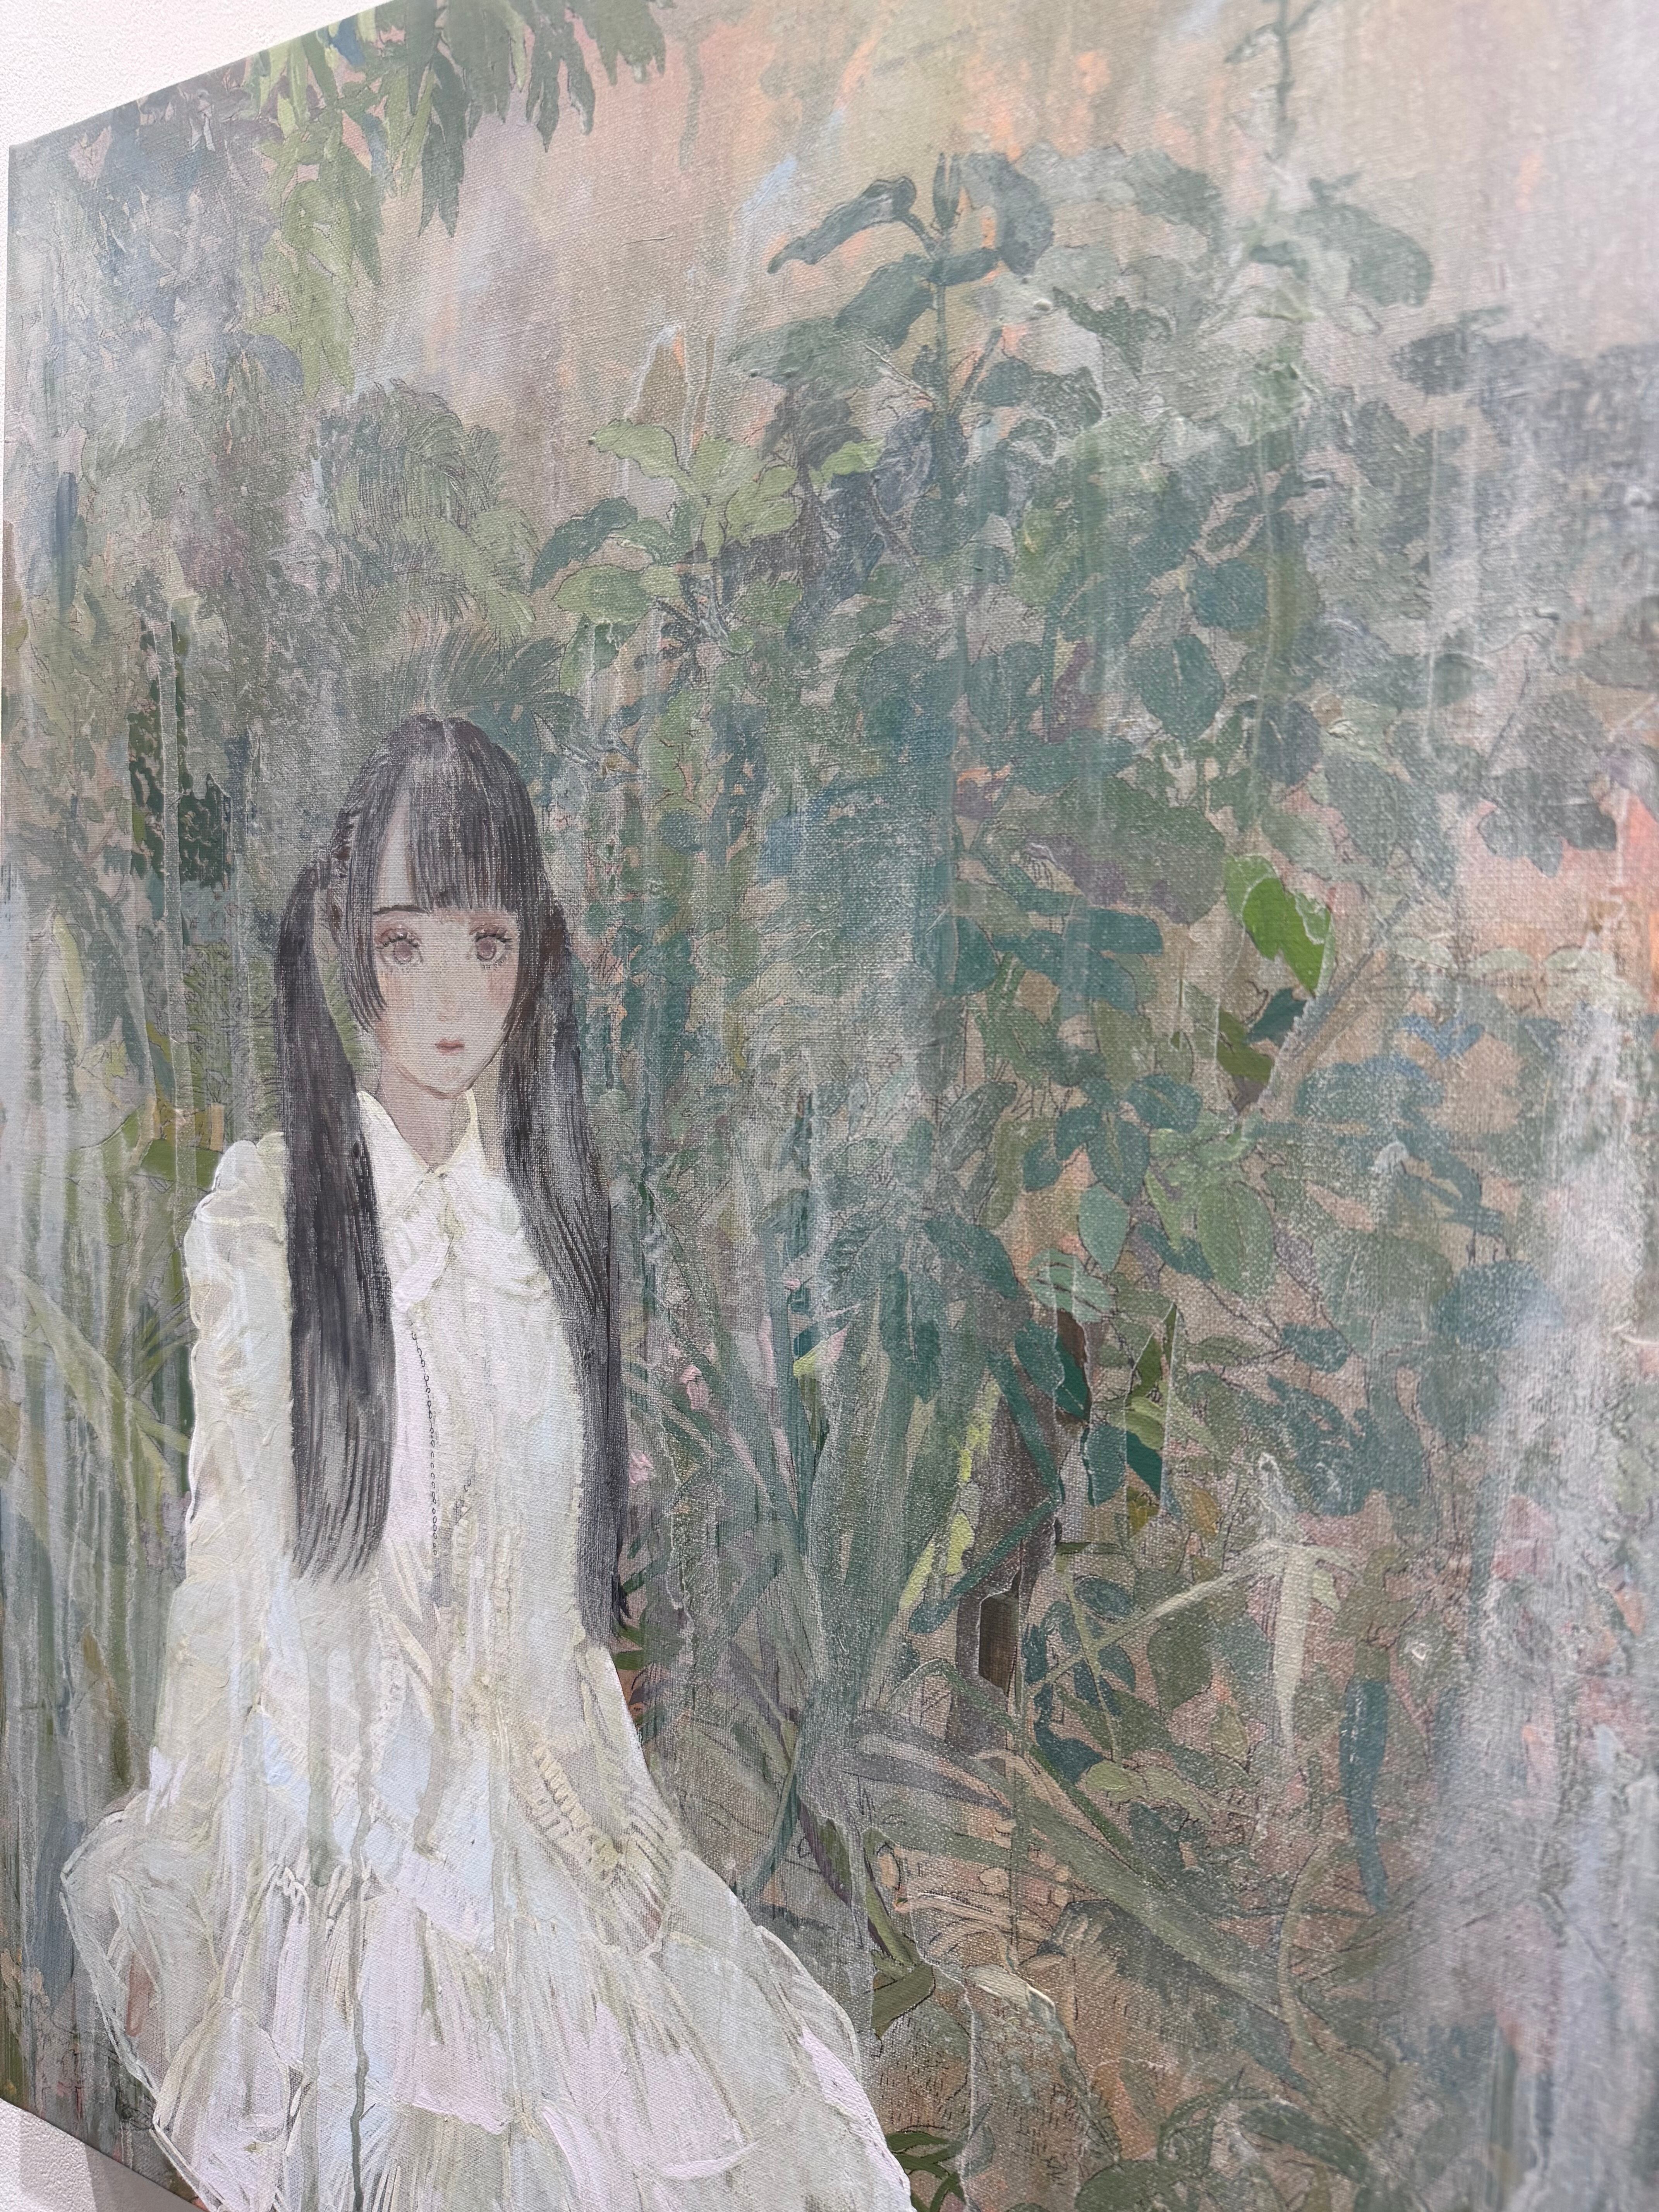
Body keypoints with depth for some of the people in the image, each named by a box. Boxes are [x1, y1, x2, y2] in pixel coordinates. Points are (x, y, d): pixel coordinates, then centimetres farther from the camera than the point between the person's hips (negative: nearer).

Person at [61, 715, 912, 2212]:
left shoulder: (545, 1223, 5)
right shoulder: (262, 1220, -7)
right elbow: (228, 1572, -2)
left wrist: (610, 1823, 12)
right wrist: (177, 1871, 1)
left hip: (537, 1818, 4)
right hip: (342, 1829, -3)